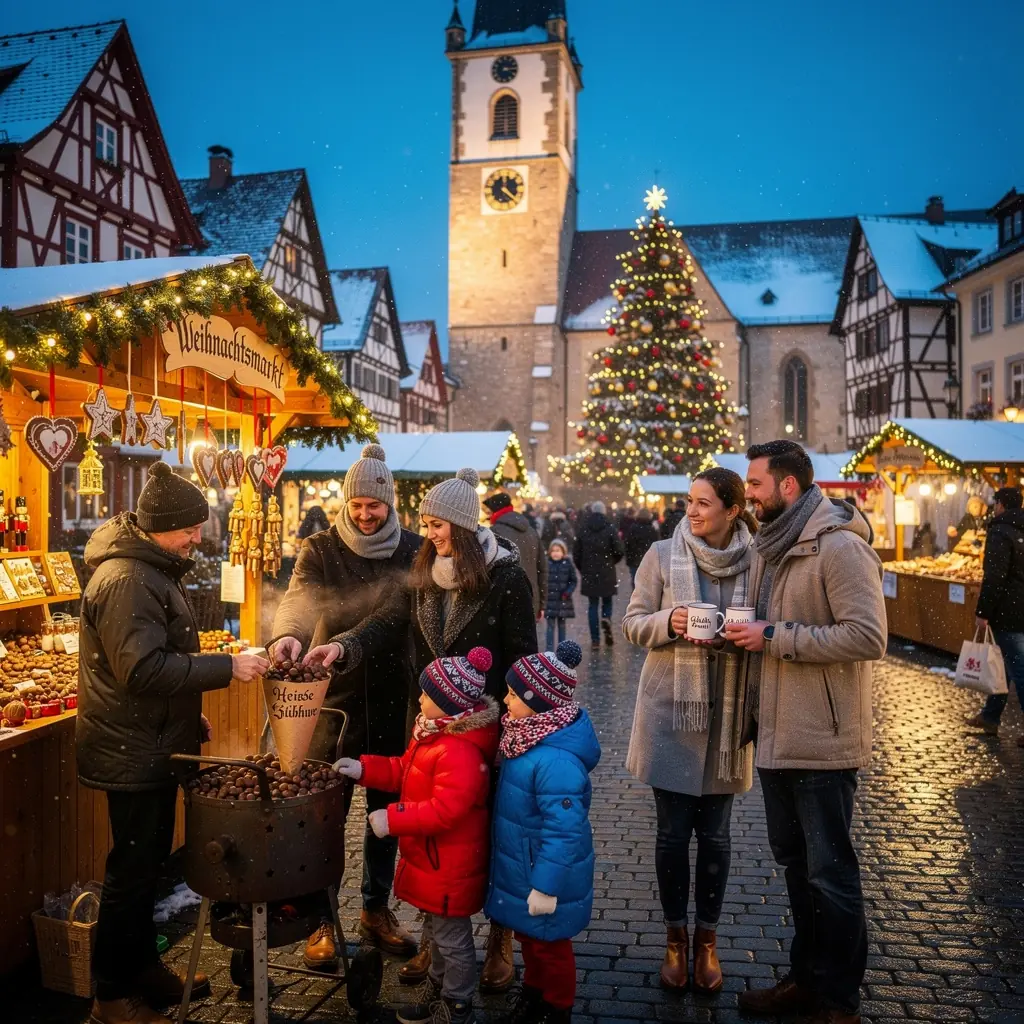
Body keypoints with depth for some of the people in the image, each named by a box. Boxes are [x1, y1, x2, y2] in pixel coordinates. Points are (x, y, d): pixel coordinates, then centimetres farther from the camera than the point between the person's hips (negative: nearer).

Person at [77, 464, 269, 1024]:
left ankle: (143, 968, 35)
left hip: (155, 744, 10)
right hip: (132, 753, -10)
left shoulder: (153, 567, 11)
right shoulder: (124, 580, -22)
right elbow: (144, 669, -29)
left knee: (148, 863, 20)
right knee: (132, 872, 2)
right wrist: (228, 667, -27)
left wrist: (190, 716, 20)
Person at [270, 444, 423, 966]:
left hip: (395, 698, 2)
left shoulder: (414, 550, 3)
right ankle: (322, 920, 22)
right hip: (335, 695, -2)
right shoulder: (321, 550, -3)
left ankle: (376, 909, 33)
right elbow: (299, 598, -19)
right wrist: (288, 634, -42)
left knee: (388, 807, 14)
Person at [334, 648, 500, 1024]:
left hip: (450, 866, -10)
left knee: (452, 938, 9)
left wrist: (393, 819, -31)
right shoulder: (433, 733, 2)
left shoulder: (460, 752, -33)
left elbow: (445, 810, -35)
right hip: (434, 859, 10)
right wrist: (363, 769, 3)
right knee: (438, 929, 27)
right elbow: (404, 771, 14)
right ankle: (436, 991, 46)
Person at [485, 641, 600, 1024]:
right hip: (522, 867, 9)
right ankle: (533, 992, 49)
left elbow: (563, 831, -31)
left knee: (548, 943, 14)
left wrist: (545, 887, -25)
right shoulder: (533, 736, -3)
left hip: (545, 874, -9)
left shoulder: (556, 761, -35)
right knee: (528, 936, 27)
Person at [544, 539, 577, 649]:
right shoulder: (546, 564, -4)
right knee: (551, 625, 0)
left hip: (563, 600, 1)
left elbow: (574, 580, 3)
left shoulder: (567, 564, -1)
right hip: (549, 600, -1)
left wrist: (568, 592, -9)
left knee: (561, 624, 12)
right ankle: (549, 649, 3)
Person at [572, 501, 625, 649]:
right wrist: (612, 562, 10)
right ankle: (606, 620, -17)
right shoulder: (610, 529, -5)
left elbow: (576, 553, 3)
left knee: (593, 605, 6)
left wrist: (582, 569, 15)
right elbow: (620, 551, -9)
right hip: (607, 574, -1)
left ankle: (595, 639, 3)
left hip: (589, 574, 1)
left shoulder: (583, 530, 2)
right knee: (607, 602, 14)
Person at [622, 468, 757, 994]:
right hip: (670, 711, 0)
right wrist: (668, 621, -19)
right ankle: (676, 936, 28)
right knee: (672, 832, 7)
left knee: (714, 833, 11)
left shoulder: (755, 561, -1)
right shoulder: (662, 555, -3)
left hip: (728, 713, 1)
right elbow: (633, 624, 0)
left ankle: (707, 939, 30)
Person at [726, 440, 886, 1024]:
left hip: (823, 741, -9)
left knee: (830, 872, 4)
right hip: (778, 736, 9)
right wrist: (744, 635, 4)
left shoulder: (839, 546, -16)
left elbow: (868, 636, -24)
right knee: (796, 863, 19)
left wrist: (775, 637, -22)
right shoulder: (772, 547, 12)